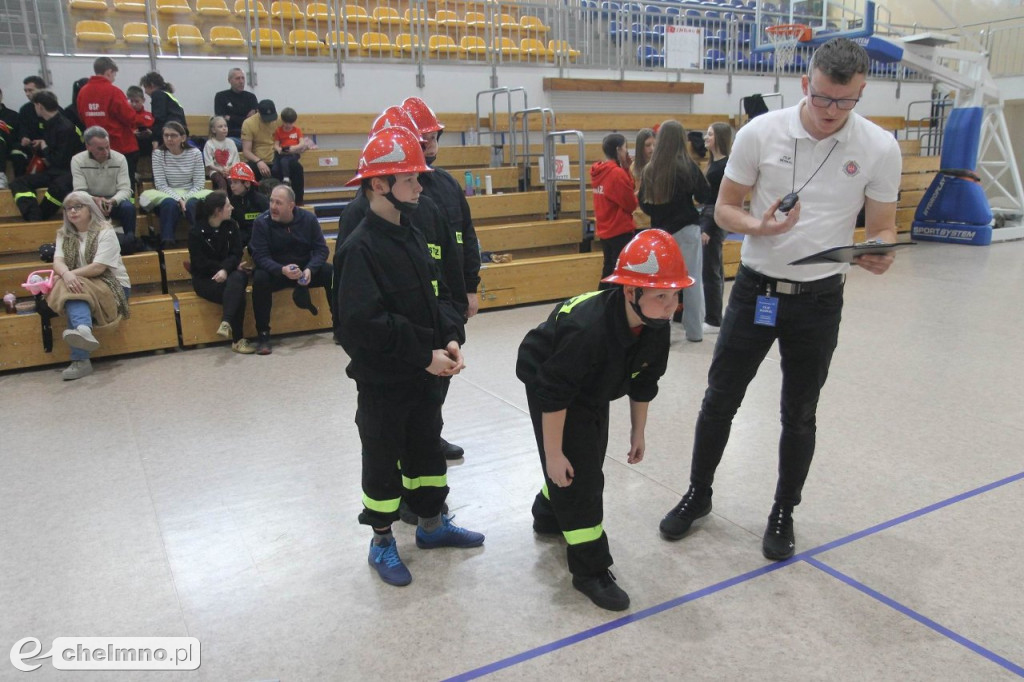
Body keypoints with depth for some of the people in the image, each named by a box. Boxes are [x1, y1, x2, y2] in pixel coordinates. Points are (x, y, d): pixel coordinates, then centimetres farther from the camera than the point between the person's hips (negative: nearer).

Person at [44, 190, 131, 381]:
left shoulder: (104, 231, -6)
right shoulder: (64, 234, 11)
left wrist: (72, 275, -21)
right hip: (83, 286, 4)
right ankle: (84, 330, -48)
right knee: (72, 288, -29)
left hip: (112, 286, -4)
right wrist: (66, 274, -27)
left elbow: (98, 267, -16)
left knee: (75, 293, -30)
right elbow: (58, 262, -5)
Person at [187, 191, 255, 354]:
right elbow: (200, 263, -9)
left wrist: (226, 269, -22)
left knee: (237, 278, -36)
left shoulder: (231, 226, 6)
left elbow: (236, 254, -2)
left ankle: (226, 323, -48)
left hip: (228, 273, 3)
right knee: (238, 293, -30)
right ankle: (237, 340, -29)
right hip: (204, 279, -3)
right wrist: (226, 267, -10)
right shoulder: (196, 231, -6)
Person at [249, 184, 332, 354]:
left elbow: (321, 249, -7)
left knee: (332, 273, -24)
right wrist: (282, 270, -36)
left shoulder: (308, 219, -6)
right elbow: (260, 257, -17)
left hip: (306, 270, 2)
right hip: (275, 271, -1)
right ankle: (263, 334, -23)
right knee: (260, 278, -33)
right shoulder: (261, 223, -11)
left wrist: (310, 269, -27)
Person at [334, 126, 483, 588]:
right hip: (381, 381, -7)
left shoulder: (412, 236, 5)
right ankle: (382, 542, 29)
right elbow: (367, 322, -26)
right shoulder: (361, 247, -19)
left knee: (427, 447, 20)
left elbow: (437, 295, 9)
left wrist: (450, 339, -8)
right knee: (383, 459, 9)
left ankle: (432, 524, 40)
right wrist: (425, 354, -23)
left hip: (424, 375, 8)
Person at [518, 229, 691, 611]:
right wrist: (553, 453, -25)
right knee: (575, 471, -9)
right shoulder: (588, 328, -42)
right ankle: (591, 571, 2)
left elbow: (643, 381, -2)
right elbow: (554, 395, -33)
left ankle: (549, 515, 46)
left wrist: (637, 432, 6)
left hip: (594, 390, 7)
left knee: (590, 461, 17)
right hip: (548, 384, -7)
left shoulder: (656, 326, -19)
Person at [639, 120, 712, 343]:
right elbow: (705, 196, -3)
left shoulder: (649, 169, -3)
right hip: (687, 230, -2)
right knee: (692, 280, 6)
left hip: (660, 232, 2)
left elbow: (644, 203, 3)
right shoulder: (688, 166, -10)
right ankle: (694, 330, 12)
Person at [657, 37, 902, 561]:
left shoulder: (880, 148, -6)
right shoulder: (759, 133, -8)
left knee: (799, 415, 11)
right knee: (719, 400, 8)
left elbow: (882, 228, 1)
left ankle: (783, 514, 31)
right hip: (756, 289, 0)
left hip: (819, 300, 0)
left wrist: (880, 254, -23)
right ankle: (698, 495, 30)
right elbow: (724, 209, -1)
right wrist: (758, 226, -23)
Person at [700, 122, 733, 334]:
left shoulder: (726, 164, -15)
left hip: (715, 221, -10)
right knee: (715, 269, 14)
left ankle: (714, 321, 2)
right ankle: (713, 317, 22)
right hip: (708, 217, 10)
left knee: (710, 271, -5)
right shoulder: (714, 162, 12)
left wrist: (709, 229, -20)